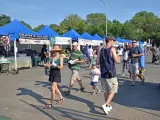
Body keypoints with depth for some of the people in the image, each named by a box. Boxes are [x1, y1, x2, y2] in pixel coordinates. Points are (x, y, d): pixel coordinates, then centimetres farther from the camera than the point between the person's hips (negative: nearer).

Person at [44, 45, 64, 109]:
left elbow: (61, 67, -14)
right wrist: (47, 65, -17)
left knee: (53, 89, -9)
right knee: (55, 88, 19)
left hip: (57, 74, -7)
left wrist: (56, 65, -32)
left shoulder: (60, 58, -8)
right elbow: (49, 65, 5)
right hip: (51, 73, 7)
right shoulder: (52, 57, 7)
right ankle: (61, 98, 40)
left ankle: (50, 104, -3)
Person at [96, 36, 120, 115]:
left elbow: (97, 62, 6)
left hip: (103, 73, 6)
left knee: (106, 91, 16)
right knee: (112, 91, 2)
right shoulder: (112, 49, -9)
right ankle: (105, 105, -12)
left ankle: (108, 105, 27)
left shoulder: (101, 50, 7)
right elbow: (117, 61, -12)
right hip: (111, 74, -6)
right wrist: (118, 58, 9)